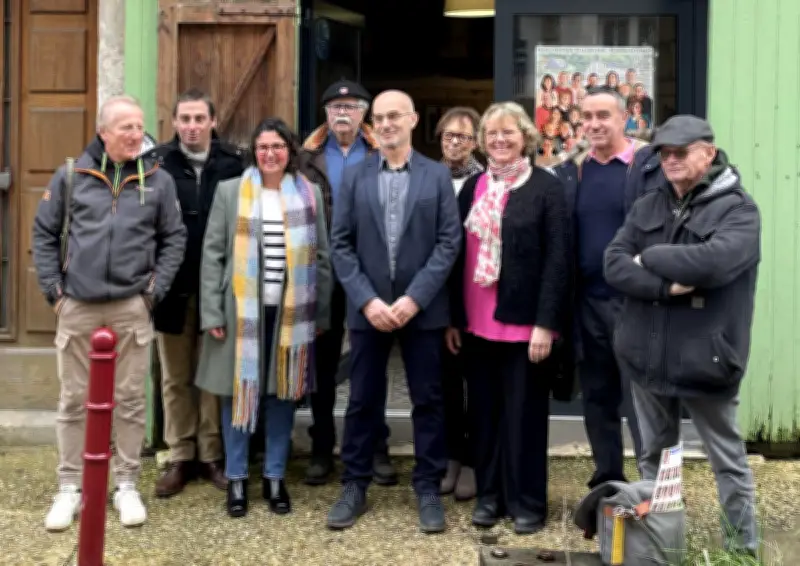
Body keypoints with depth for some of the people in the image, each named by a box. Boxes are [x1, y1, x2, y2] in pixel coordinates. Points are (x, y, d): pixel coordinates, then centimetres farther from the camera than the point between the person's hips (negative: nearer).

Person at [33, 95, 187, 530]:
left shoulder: (158, 181, 3)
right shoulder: (70, 176, 2)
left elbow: (174, 238, 6)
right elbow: (44, 234, 7)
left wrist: (155, 290, -2)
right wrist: (53, 290, 0)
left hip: (131, 307, 0)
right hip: (77, 306, 0)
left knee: (130, 400, 6)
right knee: (74, 401, 7)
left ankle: (127, 486, 18)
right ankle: (70, 488, 18)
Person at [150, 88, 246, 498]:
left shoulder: (234, 163, -3)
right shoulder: (157, 163, -2)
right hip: (172, 288, 1)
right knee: (175, 378, 11)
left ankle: (212, 456, 21)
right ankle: (180, 457, 22)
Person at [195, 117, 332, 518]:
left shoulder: (310, 194, 6)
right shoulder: (230, 191, 2)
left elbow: (321, 256, 8)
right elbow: (212, 254, 1)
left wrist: (322, 313, 4)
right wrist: (212, 312, -6)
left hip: (291, 311, 1)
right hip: (241, 309, -1)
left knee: (283, 393, 7)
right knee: (238, 391, 4)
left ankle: (275, 478, 19)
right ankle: (236, 479, 16)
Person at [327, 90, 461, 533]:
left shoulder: (437, 176, 3)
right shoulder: (354, 177, 7)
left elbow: (449, 241, -3)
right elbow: (340, 244, 2)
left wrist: (414, 298, -13)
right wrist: (367, 299, -9)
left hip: (422, 308, -1)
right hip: (367, 307, 1)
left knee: (428, 400, 5)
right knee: (362, 400, 8)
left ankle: (428, 488, 16)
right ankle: (354, 486, 19)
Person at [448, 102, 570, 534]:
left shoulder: (546, 187, -4)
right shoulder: (473, 187, 10)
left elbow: (558, 259, -9)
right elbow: (458, 253, 11)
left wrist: (546, 323, -14)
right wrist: (453, 317, 6)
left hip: (523, 321, -4)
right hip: (476, 321, 5)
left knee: (524, 414, 4)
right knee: (483, 413, 11)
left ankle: (527, 502, 16)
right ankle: (489, 495, 24)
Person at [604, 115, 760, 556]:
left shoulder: (737, 209, -8)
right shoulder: (647, 206, 7)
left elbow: (710, 263, -27)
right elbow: (613, 266, -4)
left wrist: (649, 258, -12)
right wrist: (667, 287, -19)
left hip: (704, 359, -5)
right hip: (647, 356, 5)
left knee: (728, 462, 9)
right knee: (654, 457, 18)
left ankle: (744, 548, 23)